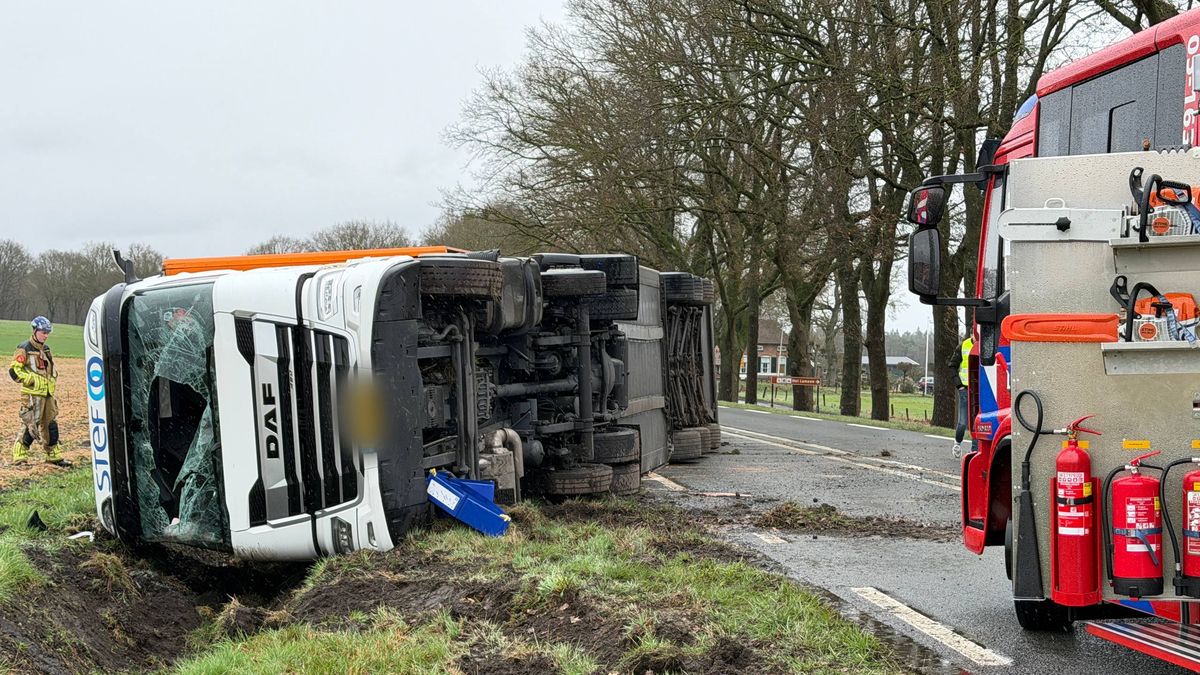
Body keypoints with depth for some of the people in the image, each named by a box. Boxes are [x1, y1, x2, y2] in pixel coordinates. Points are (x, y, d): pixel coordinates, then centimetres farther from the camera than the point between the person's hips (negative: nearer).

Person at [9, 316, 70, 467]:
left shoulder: (46, 349, 16)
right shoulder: (25, 349, -8)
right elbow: (14, 370, -12)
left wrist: (52, 380, 11)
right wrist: (33, 380, -16)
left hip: (48, 394, 8)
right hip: (32, 394, -8)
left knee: (51, 424, 11)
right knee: (31, 425, -9)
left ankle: (54, 456, 20)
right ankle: (19, 457, -2)